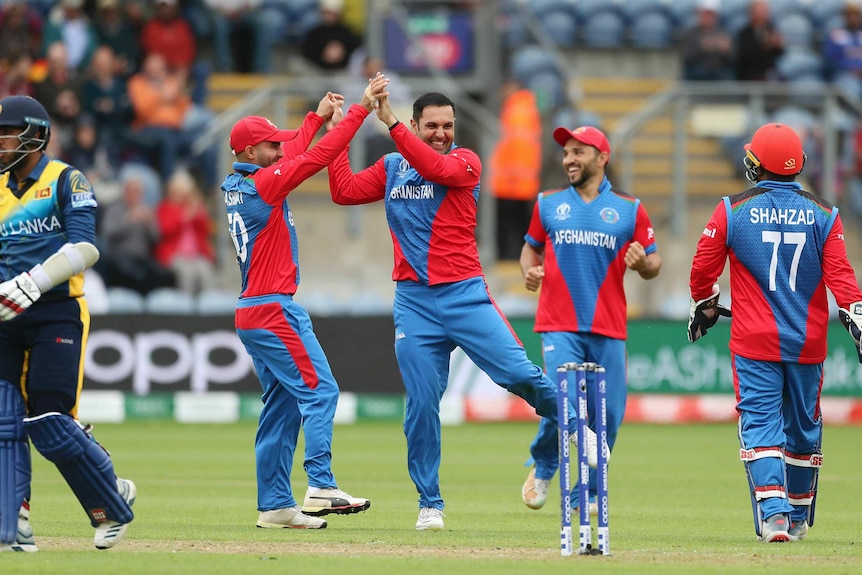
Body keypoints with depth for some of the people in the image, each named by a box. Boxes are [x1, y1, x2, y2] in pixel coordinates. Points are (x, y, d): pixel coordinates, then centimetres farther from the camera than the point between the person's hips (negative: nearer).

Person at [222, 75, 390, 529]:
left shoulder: (236, 186, 12)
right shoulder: (264, 184, -12)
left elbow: (292, 155, 28)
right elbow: (319, 156, -16)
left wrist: (318, 117, 32)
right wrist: (361, 109, -14)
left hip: (253, 313, 10)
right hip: (274, 311, -10)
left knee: (283, 405, 11)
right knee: (319, 390, -12)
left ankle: (274, 505, 10)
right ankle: (320, 487, -23)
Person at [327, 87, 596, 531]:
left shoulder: (465, 162, 0)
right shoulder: (390, 168, 12)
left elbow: (436, 168, -20)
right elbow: (344, 191, 5)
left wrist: (391, 123, -24)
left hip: (464, 295, -2)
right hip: (413, 301, 2)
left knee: (519, 373, -10)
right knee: (422, 404, 0)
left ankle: (574, 427, 17)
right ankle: (430, 504, 8)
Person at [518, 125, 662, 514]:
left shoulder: (630, 209, 8)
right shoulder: (548, 204, 11)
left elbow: (653, 265, 9)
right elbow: (531, 246, 21)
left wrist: (642, 262, -14)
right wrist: (529, 270, -1)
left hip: (609, 329, 1)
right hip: (559, 325, -1)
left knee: (608, 415, -1)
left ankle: (591, 493, 17)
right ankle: (542, 468, 12)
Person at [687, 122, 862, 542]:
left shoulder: (733, 209, -3)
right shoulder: (823, 213, -1)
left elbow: (704, 267, 3)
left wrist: (704, 308, 20)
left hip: (754, 342, -2)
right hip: (807, 343, 2)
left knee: (760, 424, -3)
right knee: (803, 428, 14)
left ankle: (773, 513, -20)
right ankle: (798, 519, 24)